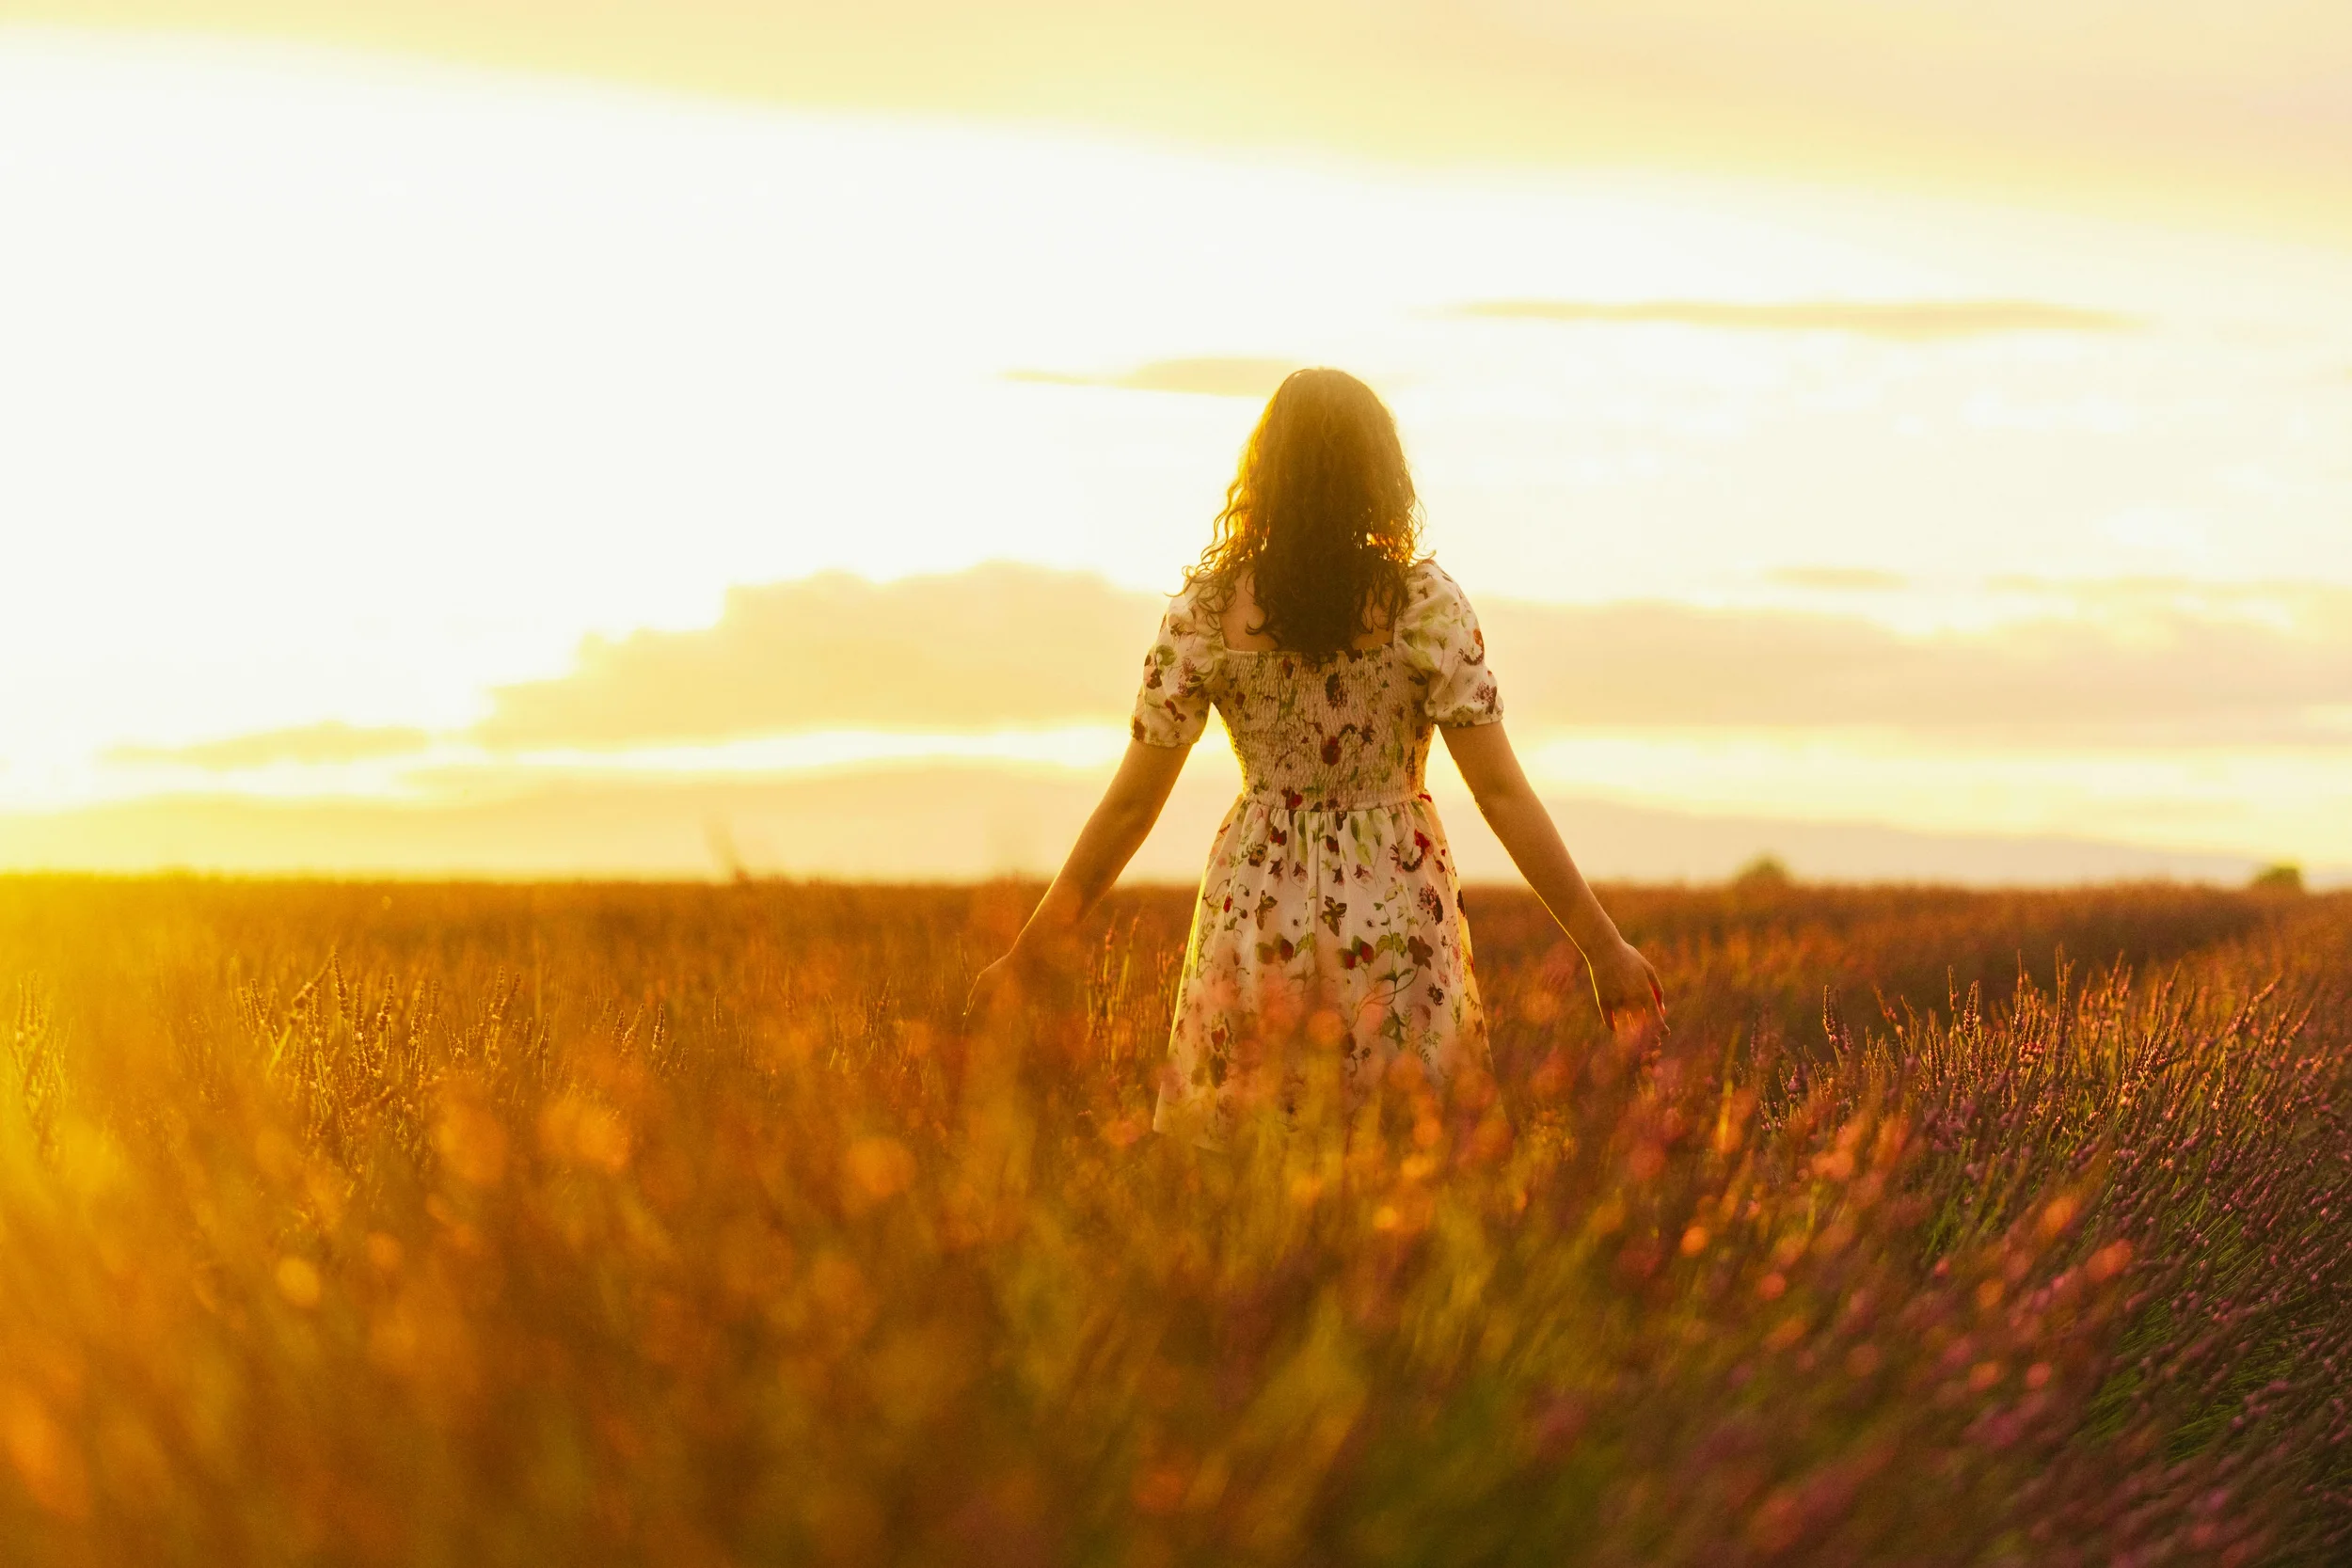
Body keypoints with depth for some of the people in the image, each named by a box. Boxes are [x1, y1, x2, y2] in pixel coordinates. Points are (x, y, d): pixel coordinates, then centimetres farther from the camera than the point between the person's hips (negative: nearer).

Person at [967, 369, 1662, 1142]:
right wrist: (1602, 945, -4)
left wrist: (1031, 951, 7)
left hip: (1254, 910, 1)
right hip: (1397, 920, -1)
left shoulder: (1204, 613, -6)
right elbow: (1501, 793, -10)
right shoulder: (1426, 604, -9)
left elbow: (1131, 804, -2)